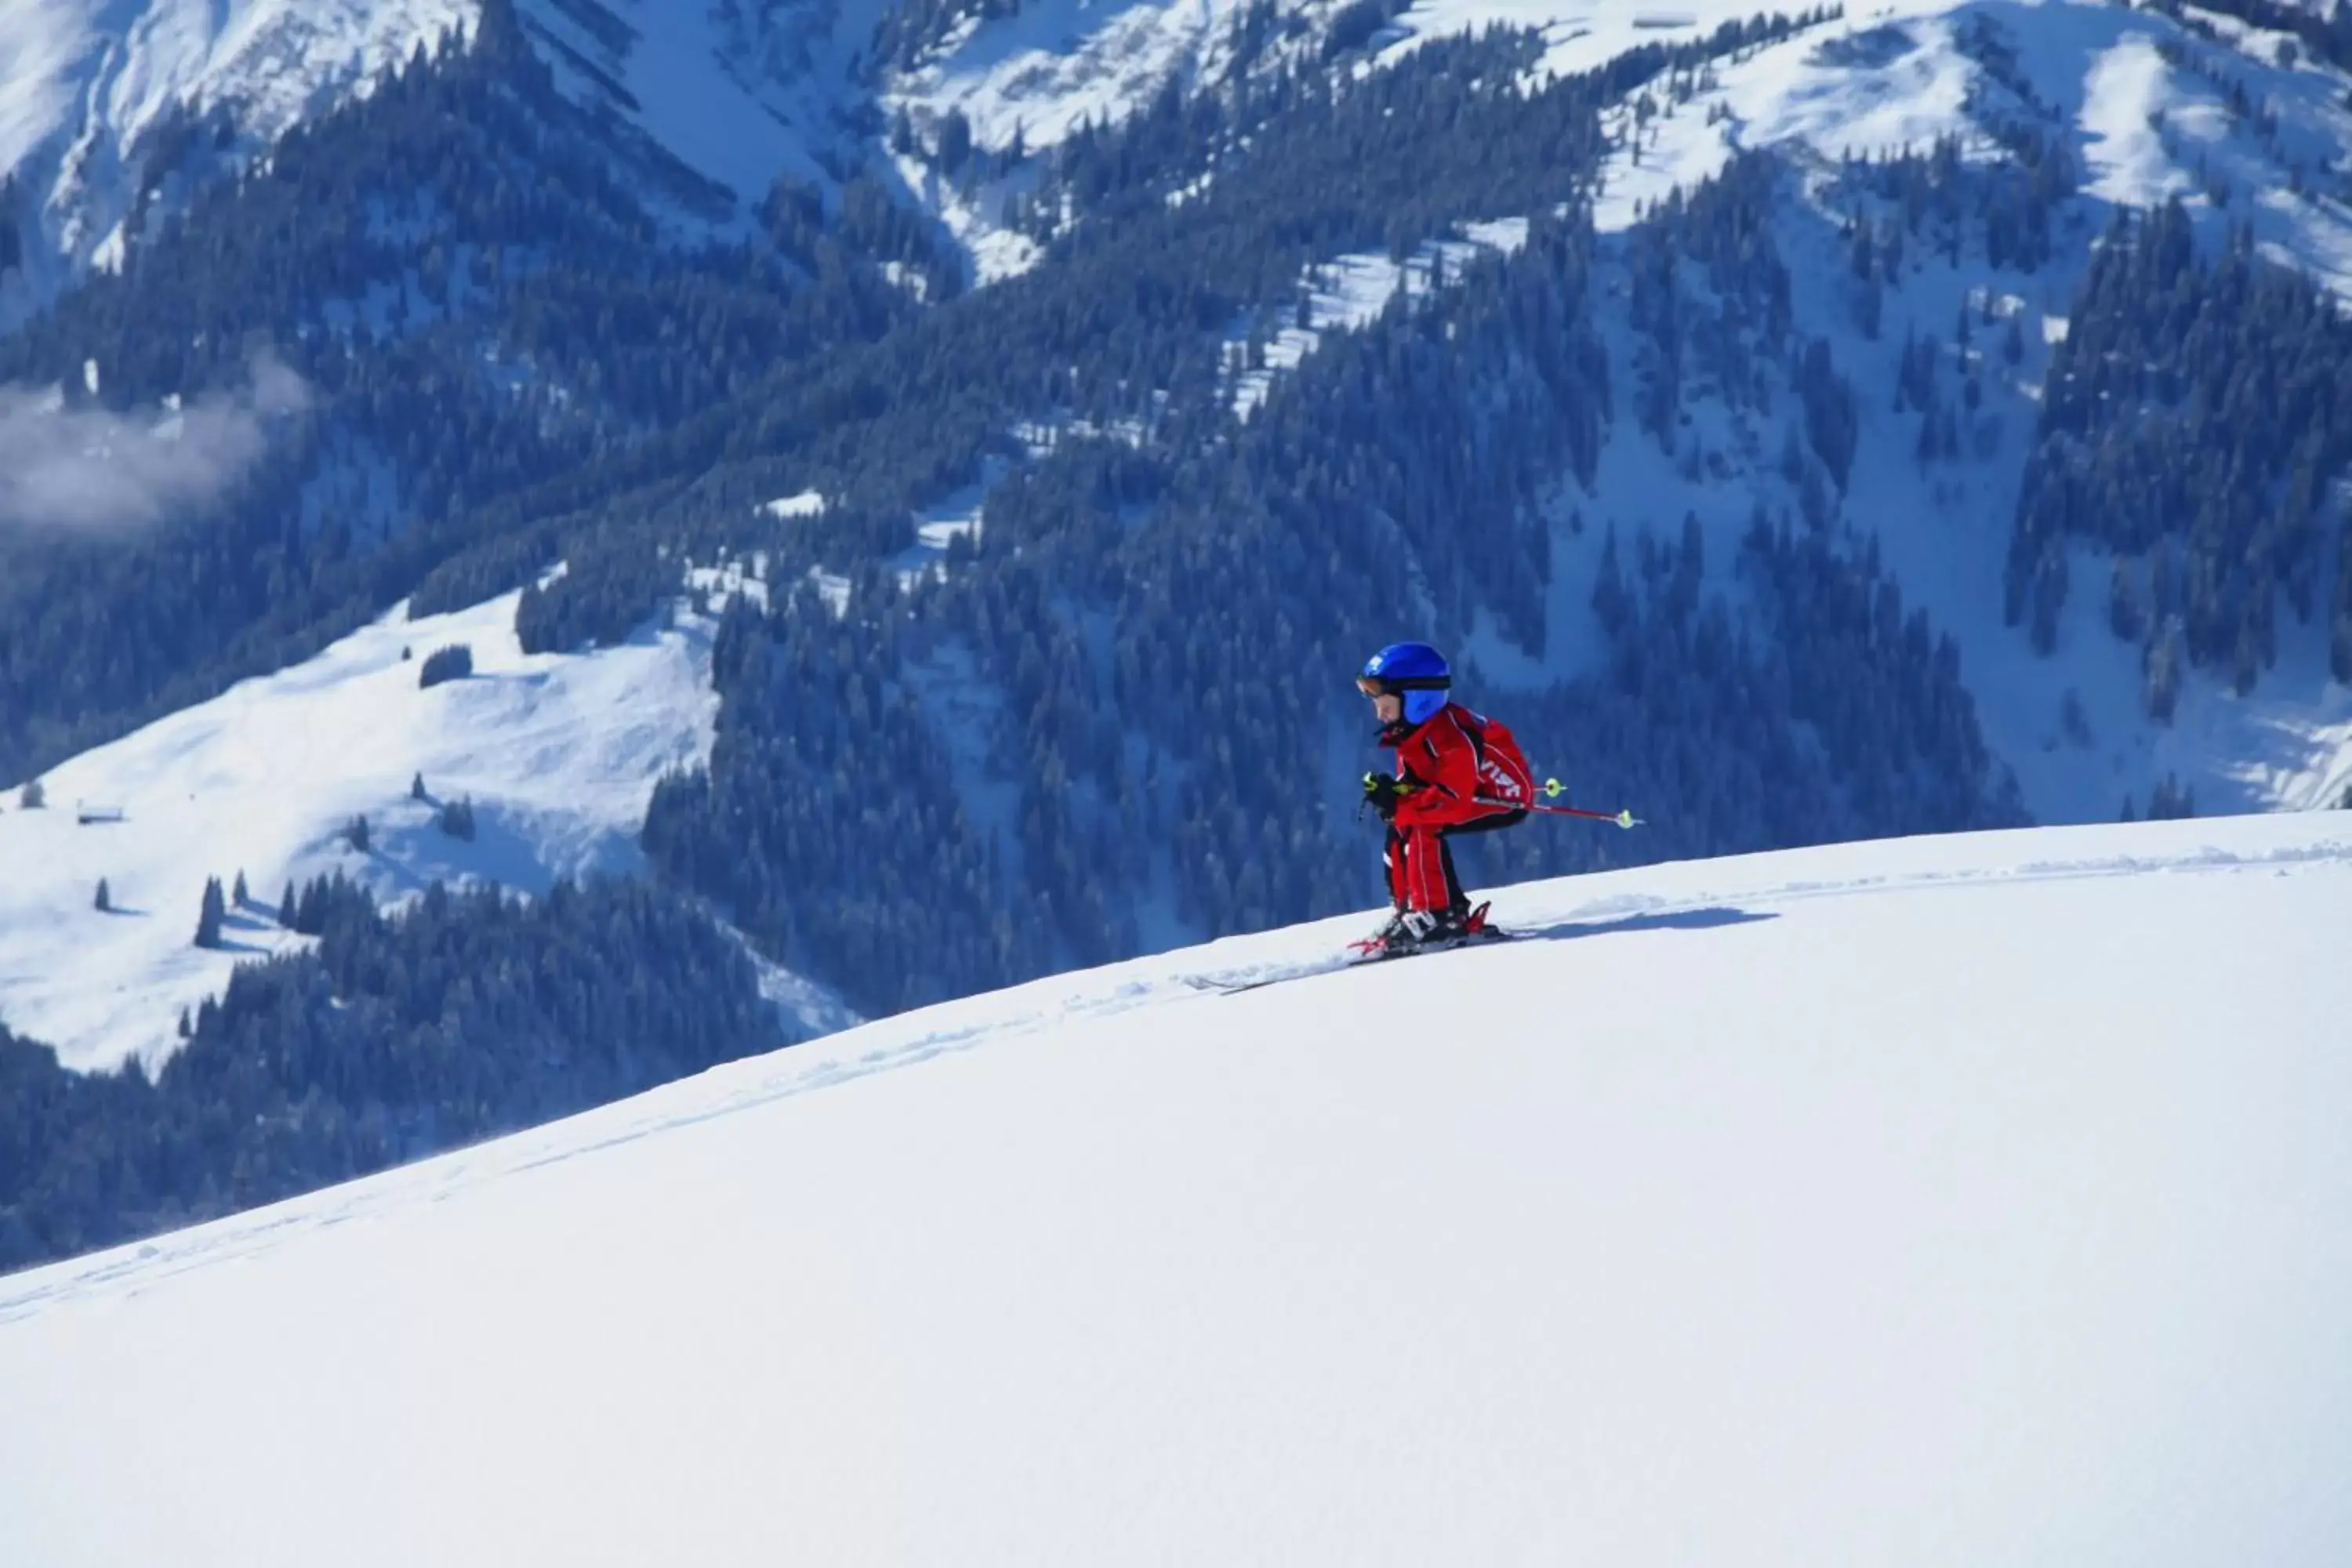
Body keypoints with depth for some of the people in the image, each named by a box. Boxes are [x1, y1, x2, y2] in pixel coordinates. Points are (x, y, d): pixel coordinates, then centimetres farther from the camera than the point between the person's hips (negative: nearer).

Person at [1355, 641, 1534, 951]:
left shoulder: (1450, 735, -31)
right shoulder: (1411, 730, -1)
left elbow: (1453, 799, -36)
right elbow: (1414, 780, 7)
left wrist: (1397, 806, -35)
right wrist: (1392, 791, -16)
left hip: (1507, 799, -10)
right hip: (1474, 789, 10)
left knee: (1423, 827, -25)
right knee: (1401, 828, 3)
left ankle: (1441, 915, -23)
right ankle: (1407, 910, 9)